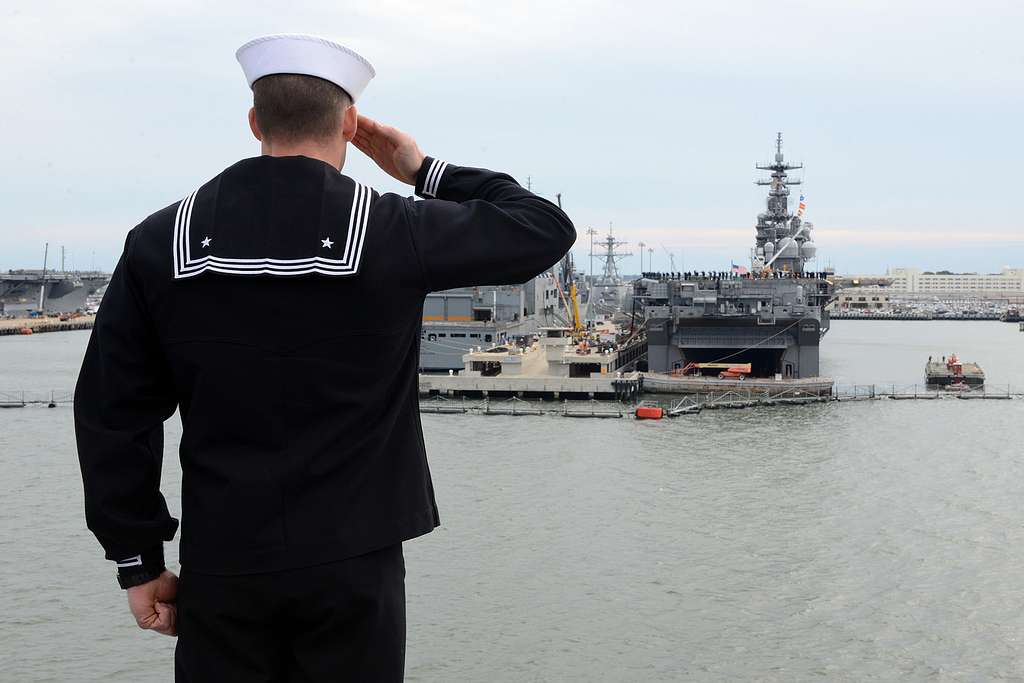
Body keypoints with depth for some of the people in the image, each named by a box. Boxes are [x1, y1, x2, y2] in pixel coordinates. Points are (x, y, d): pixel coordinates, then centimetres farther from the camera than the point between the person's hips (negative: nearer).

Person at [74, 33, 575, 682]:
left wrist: (138, 560, 7)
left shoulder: (161, 242, -2)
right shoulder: (392, 233, -9)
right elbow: (545, 229, 3)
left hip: (220, 564, 2)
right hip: (351, 562, -2)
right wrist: (426, 172, 11)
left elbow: (110, 412, 0)